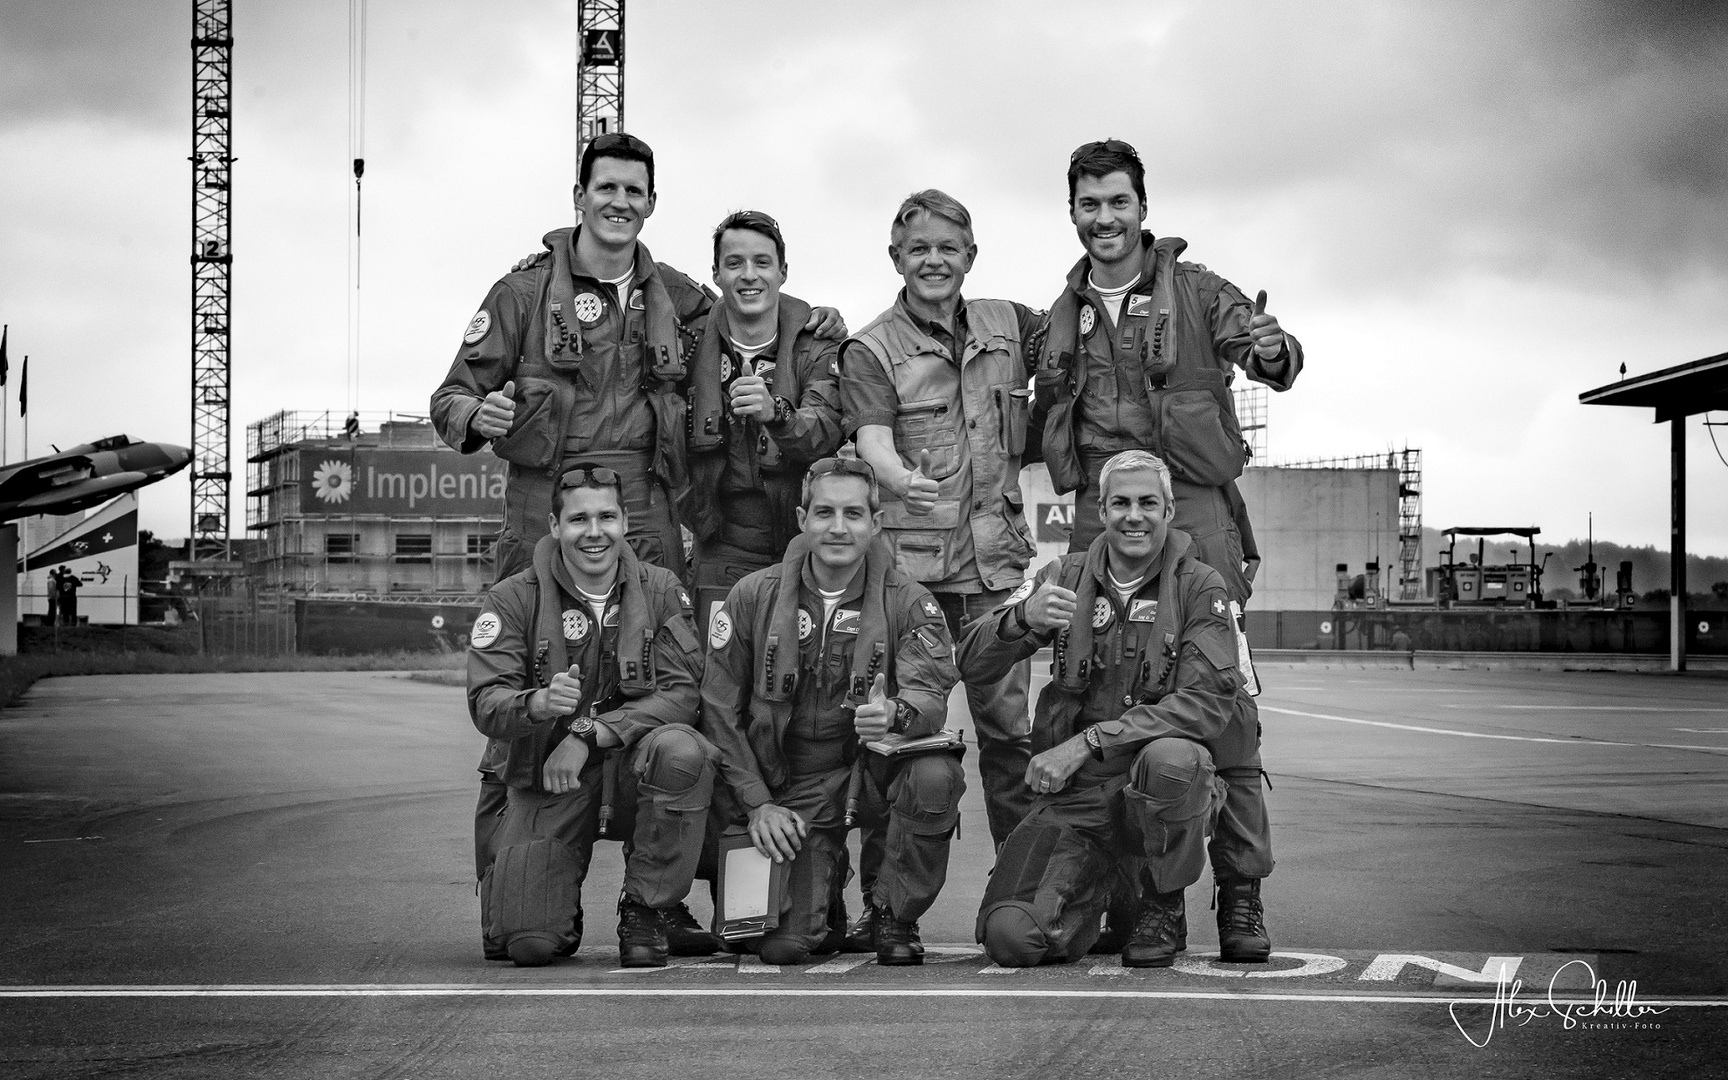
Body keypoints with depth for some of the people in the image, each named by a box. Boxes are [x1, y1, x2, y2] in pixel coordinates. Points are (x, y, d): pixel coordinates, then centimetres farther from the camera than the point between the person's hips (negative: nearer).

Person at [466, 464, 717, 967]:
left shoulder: (661, 590, 0)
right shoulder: (514, 599, -4)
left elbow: (681, 693, -11)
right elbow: (486, 705, -12)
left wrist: (588, 734, -22)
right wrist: (537, 705, -36)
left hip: (632, 767, 1)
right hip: (546, 781, -1)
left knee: (680, 748, -35)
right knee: (528, 943, -18)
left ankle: (648, 908, -12)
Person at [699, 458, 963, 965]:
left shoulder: (908, 603, -4)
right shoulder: (753, 598, -1)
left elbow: (930, 697, -19)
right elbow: (719, 709, 2)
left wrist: (895, 714, -43)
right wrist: (757, 803, -6)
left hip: (877, 771, 0)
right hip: (794, 789, 0)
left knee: (936, 776, -34)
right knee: (782, 947, -16)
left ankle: (893, 914, -6)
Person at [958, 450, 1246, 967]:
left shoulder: (1198, 587, -2)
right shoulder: (1066, 576, 6)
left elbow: (1209, 703, -15)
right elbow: (971, 664, -2)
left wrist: (1088, 742, -22)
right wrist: (1022, 619, -26)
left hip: (1159, 789, -1)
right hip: (1073, 793, 2)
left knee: (1169, 757, -38)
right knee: (1009, 935, -19)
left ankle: (1164, 909, -8)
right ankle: (1094, 886, 18)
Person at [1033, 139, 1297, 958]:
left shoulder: (1194, 290, 5)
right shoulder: (1063, 314, 18)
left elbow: (1264, 348, -9)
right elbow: (1041, 424, 28)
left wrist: (1275, 352, -30)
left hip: (1192, 508, -4)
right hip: (1097, 516, 4)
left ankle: (1241, 894, -4)